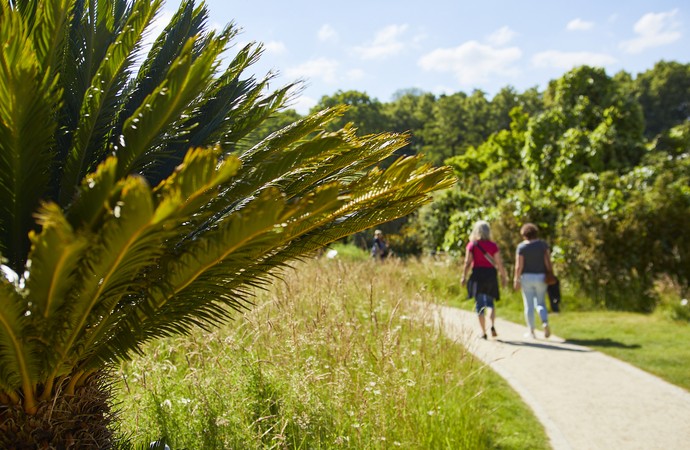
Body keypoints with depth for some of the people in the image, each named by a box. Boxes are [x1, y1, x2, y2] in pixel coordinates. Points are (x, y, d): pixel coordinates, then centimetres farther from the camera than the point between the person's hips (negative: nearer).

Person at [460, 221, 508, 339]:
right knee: (490, 303, 16)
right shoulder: (493, 245, 1)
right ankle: (493, 325, -6)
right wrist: (503, 277, 9)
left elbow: (467, 263, -5)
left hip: (477, 274, -1)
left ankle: (483, 332, 5)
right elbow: (499, 263, -1)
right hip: (491, 274, 2)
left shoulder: (471, 245, -3)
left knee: (479, 304, 6)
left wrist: (464, 277, 2)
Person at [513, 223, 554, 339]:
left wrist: (516, 280, -4)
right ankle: (545, 322, -12)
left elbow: (519, 265, -10)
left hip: (527, 277, -2)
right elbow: (548, 262, -4)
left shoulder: (521, 247, -7)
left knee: (529, 305, 5)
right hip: (541, 277, 2)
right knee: (540, 303, 13)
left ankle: (531, 331, 8)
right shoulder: (543, 244, 0)